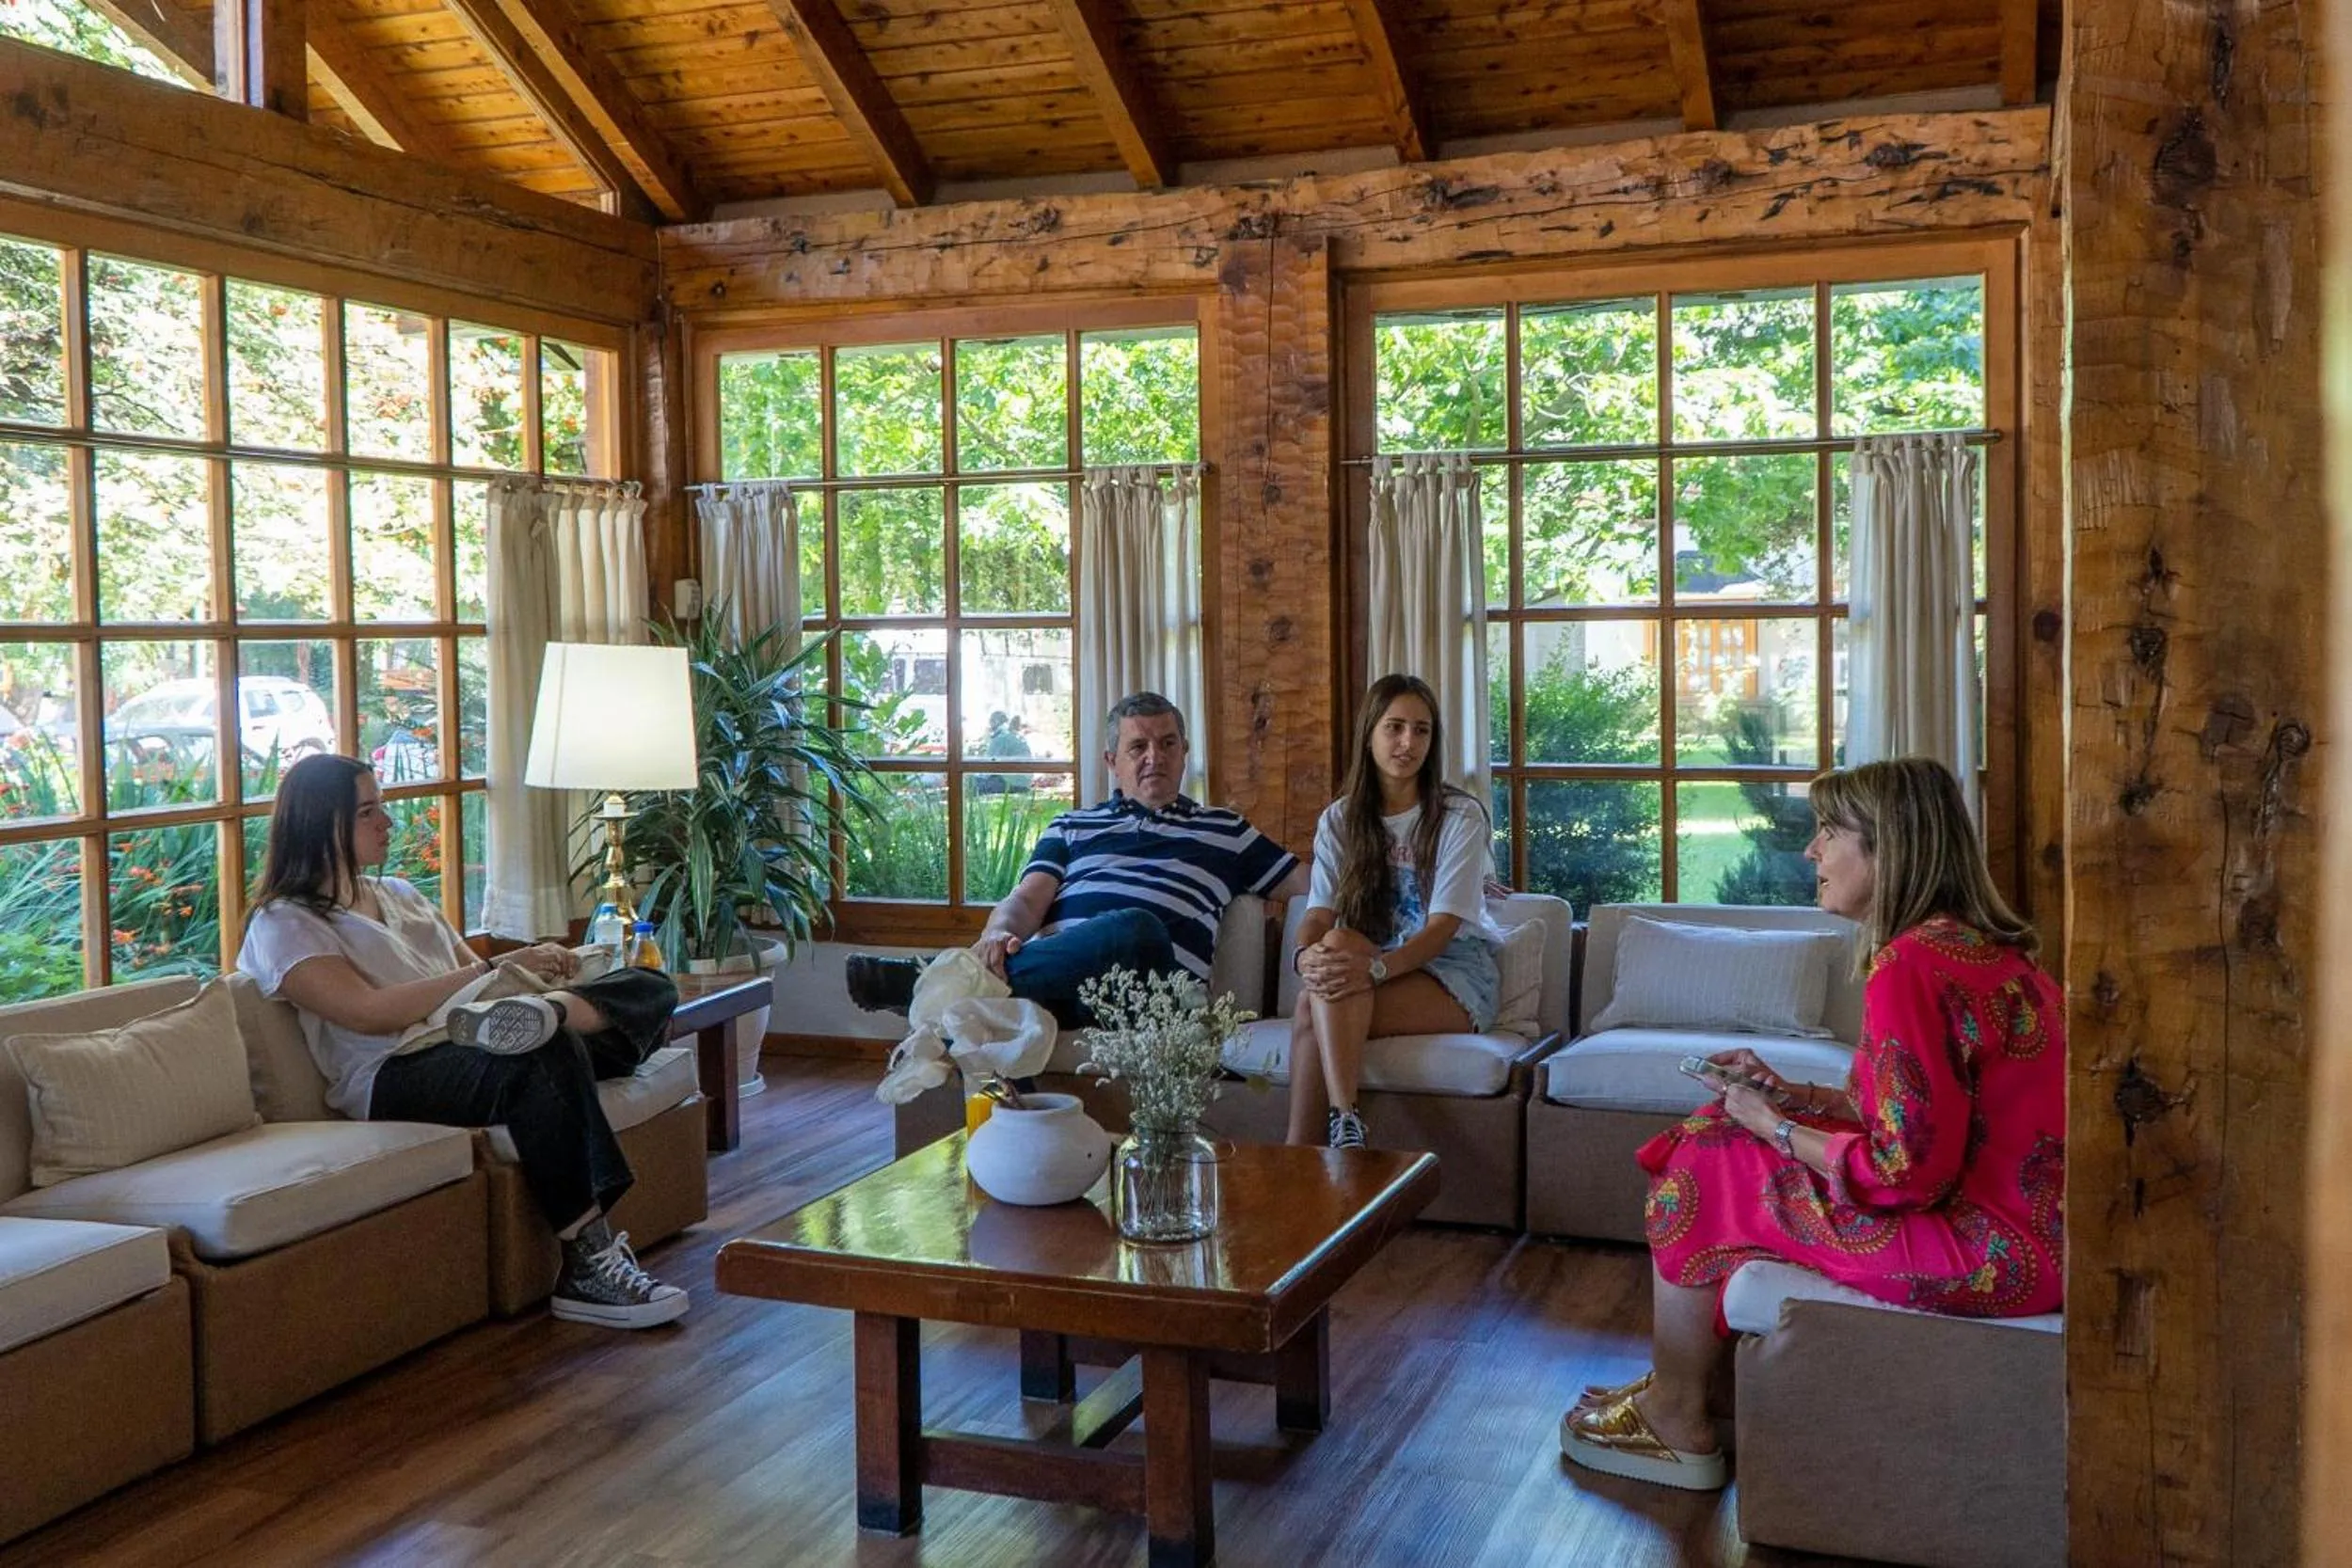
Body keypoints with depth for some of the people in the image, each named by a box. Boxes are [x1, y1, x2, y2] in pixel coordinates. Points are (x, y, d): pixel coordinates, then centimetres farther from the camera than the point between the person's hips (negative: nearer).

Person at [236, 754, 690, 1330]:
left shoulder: (398, 893, 29)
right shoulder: (283, 925, 4)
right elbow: (369, 1012, -12)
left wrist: (534, 966, 1)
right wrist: (497, 970, -13)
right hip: (394, 1079, -8)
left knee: (649, 987, -10)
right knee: (545, 1058, -39)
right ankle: (585, 1265, -38)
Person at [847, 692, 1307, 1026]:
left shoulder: (1226, 830, 31)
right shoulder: (1072, 827, 31)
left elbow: (1309, 886, 30)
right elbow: (1026, 899, 15)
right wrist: (998, 934, -9)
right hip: (1052, 978, 1)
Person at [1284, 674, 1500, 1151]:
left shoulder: (1459, 816, -3)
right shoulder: (1339, 820, 11)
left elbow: (1444, 925, -14)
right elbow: (1318, 915, -1)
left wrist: (1376, 967, -34)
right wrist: (1305, 955, -28)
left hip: (1456, 978, -4)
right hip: (1374, 970, 4)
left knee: (1322, 986, -32)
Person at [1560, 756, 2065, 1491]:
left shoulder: (1912, 964, -22)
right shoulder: (1987, 948, 10)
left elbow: (1907, 1172, -23)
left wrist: (1775, 1127, -8)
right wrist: (1793, 1096, 8)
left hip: (1987, 1252, -10)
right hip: (2036, 1232, 10)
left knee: (1706, 1163, -1)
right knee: (1726, 1136, 15)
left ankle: (1675, 1423, 15)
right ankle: (1677, 1386, 21)